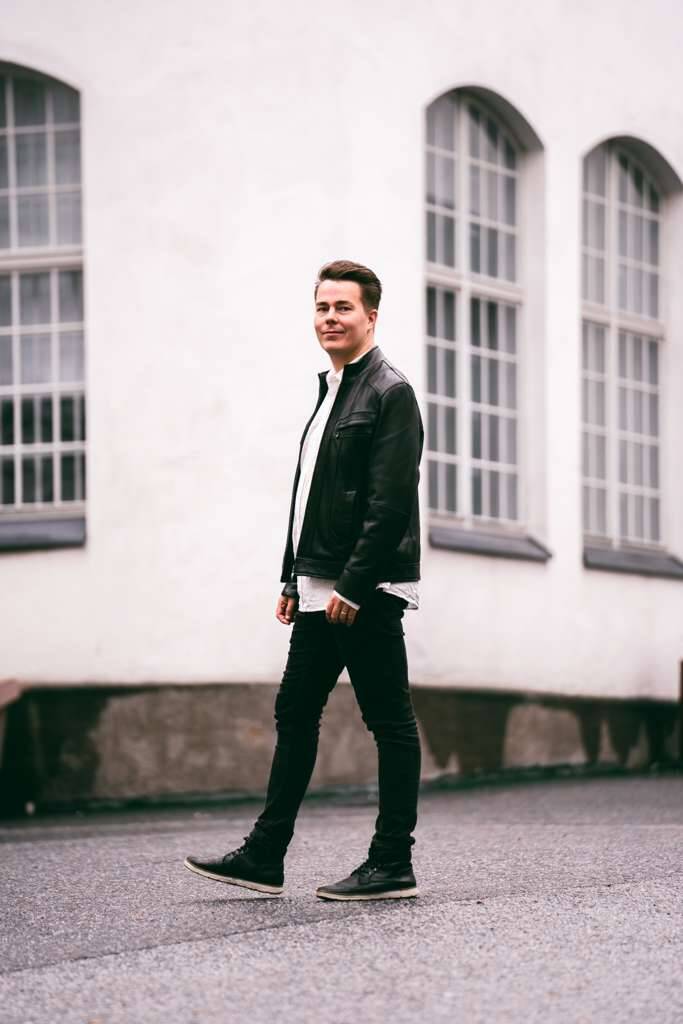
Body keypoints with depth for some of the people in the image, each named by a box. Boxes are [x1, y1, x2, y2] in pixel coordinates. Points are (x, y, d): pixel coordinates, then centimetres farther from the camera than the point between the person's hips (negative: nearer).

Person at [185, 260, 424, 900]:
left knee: (390, 722, -3)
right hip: (322, 592, 10)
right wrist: (294, 579, 18)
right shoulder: (330, 392, 19)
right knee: (295, 713, 11)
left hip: (366, 592, -10)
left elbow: (389, 503, -18)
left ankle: (393, 866, 1)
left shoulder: (389, 392, -9)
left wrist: (353, 586, -21)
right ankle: (264, 857, 16)